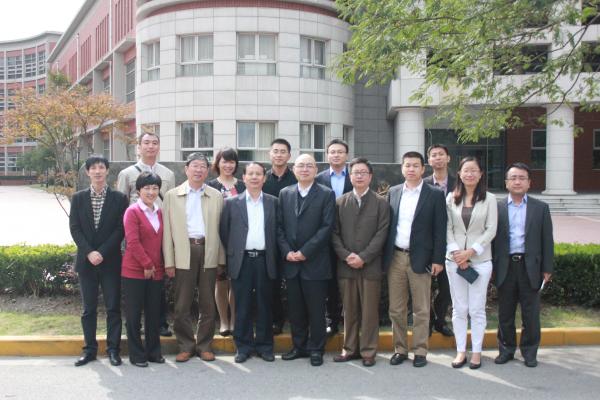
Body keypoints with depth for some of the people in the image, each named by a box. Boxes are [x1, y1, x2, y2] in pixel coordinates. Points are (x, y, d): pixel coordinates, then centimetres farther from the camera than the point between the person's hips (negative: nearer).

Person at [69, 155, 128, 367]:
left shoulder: (119, 198, 0)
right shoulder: (78, 198, 6)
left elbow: (120, 229, -5)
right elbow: (74, 228, 2)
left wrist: (102, 253, -13)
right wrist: (89, 252, -11)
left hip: (110, 261, -2)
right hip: (86, 260, 2)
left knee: (113, 307, 1)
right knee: (89, 308, 8)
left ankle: (113, 349, 10)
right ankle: (89, 349, 18)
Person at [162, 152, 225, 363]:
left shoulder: (216, 196, 9)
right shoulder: (172, 195, 7)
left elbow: (220, 228, 6)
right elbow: (167, 229, 4)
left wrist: (221, 258, -1)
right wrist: (169, 261, -3)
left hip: (208, 252, 1)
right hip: (183, 253, -1)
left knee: (207, 303, 7)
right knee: (182, 304, 3)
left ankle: (205, 345, 19)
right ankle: (185, 346, 16)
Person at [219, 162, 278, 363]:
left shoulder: (273, 202, 8)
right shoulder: (232, 203, 5)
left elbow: (277, 231, 8)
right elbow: (224, 231, 6)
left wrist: (273, 255, 2)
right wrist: (232, 252, 2)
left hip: (265, 260, 1)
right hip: (241, 260, -1)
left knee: (265, 305, 7)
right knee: (242, 306, 4)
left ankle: (264, 345, 18)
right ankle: (243, 346, 15)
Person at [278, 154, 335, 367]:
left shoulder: (326, 194, -1)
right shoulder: (285, 194, 11)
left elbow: (327, 227, -9)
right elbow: (279, 226, 8)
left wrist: (304, 252, -13)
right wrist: (287, 251, -6)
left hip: (315, 262, -3)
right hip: (291, 262, 4)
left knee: (316, 309, 4)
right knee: (295, 308, 11)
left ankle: (316, 349, 17)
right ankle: (299, 346, 24)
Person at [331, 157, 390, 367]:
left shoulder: (381, 203, 2)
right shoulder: (340, 202, 9)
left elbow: (381, 234, -5)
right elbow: (335, 233, 5)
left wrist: (363, 257, -12)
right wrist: (346, 255, -9)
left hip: (370, 266, -2)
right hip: (345, 265, 2)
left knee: (370, 311, 3)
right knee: (349, 310, 9)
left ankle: (368, 351, 12)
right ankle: (350, 348, 20)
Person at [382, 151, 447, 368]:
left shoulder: (435, 195, -1)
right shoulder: (393, 192, 9)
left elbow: (440, 230, -3)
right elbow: (387, 225, 9)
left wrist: (438, 259, -8)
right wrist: (384, 255, 3)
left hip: (420, 259, -3)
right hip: (395, 258, 3)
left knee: (421, 310, 5)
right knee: (396, 309, 9)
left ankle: (420, 351, 15)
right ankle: (400, 349, 20)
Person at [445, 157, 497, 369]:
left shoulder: (489, 199, 0)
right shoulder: (451, 198, 4)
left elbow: (491, 230, -5)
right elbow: (447, 228, 3)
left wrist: (471, 251, -12)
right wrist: (455, 252, -10)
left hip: (480, 259, -2)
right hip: (454, 259, 2)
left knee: (477, 309, 3)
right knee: (459, 309, 7)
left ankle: (476, 352, 14)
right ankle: (461, 351, 16)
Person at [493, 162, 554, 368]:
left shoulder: (540, 208, 5)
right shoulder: (497, 208, 3)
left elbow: (547, 240, 5)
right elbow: (490, 238, 4)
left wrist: (547, 269, 1)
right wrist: (490, 267, 0)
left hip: (530, 267, 0)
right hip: (505, 267, 0)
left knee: (531, 314, 6)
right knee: (505, 313, 9)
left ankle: (529, 351, 21)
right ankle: (506, 349, 23)